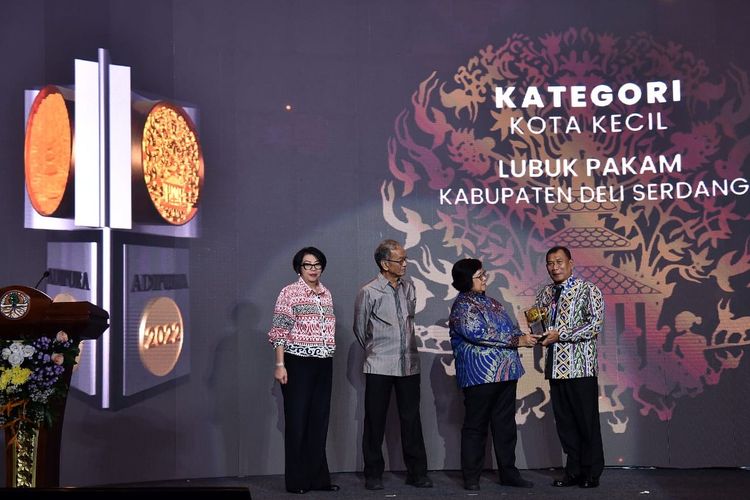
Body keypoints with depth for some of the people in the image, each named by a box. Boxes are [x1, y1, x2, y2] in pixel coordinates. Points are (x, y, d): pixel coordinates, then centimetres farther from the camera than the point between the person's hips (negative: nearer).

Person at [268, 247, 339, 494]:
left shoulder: (326, 294, 12)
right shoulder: (289, 292, -5)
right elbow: (279, 331, -8)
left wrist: (328, 355, 13)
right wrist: (280, 365, -14)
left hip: (323, 364, 6)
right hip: (298, 363, -5)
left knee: (319, 421, 9)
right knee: (297, 420, 0)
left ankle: (318, 477, 16)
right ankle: (296, 480, 7)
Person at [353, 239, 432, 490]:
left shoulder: (409, 287, 6)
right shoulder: (368, 292, -8)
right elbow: (360, 329, 3)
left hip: (409, 364, 4)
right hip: (379, 367, -4)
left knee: (411, 419, 7)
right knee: (375, 421, 5)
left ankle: (416, 472, 15)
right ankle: (373, 474, 15)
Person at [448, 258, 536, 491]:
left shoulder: (489, 301, 16)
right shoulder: (462, 306, -9)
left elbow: (509, 327, 19)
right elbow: (479, 334, -21)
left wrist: (522, 336, -4)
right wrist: (518, 340, -18)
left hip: (506, 372, 8)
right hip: (480, 374, -8)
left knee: (505, 424, 11)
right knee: (475, 426, 1)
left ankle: (508, 472, 19)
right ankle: (471, 477, 10)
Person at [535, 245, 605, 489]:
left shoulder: (587, 290, -4)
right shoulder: (545, 294, 14)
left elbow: (595, 324, -14)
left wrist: (561, 335, -17)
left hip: (580, 367, -5)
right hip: (555, 367, 6)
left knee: (587, 422, 0)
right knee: (564, 422, 8)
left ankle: (592, 474, 11)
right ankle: (574, 471, 18)